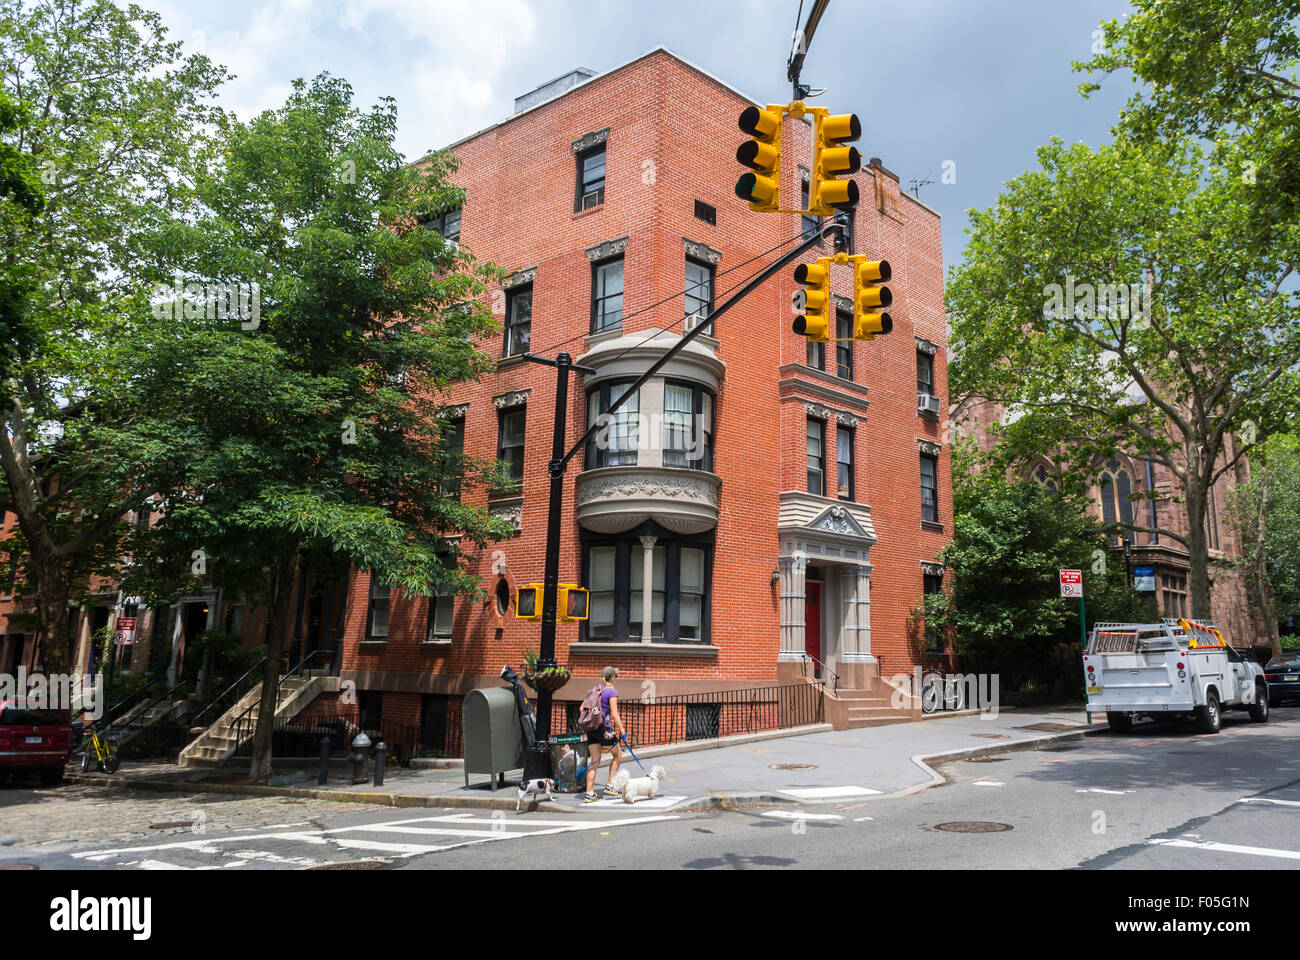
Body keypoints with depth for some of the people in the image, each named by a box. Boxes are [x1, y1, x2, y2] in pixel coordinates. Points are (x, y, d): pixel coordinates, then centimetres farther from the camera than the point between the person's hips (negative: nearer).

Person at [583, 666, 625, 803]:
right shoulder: (611, 691, -7)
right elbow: (614, 714, -13)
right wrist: (622, 730, -11)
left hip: (591, 727, 6)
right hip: (604, 728, -6)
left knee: (594, 760, 9)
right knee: (618, 754, 15)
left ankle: (589, 793, 5)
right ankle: (609, 785, 12)